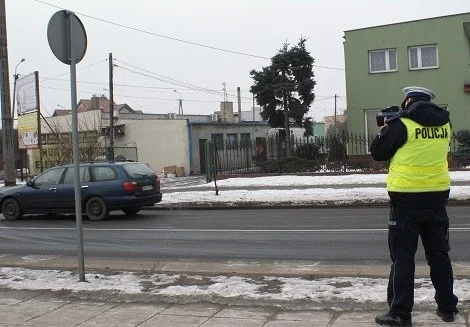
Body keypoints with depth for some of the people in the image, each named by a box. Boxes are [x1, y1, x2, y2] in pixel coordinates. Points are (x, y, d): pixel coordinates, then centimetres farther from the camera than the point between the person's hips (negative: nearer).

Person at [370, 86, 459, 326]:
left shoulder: (401, 123, -10)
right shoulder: (444, 122, 6)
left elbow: (377, 153, -3)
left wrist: (385, 129, 13)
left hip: (407, 198, -5)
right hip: (437, 195, 5)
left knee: (403, 257, 0)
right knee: (439, 254, 16)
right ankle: (447, 307, 25)